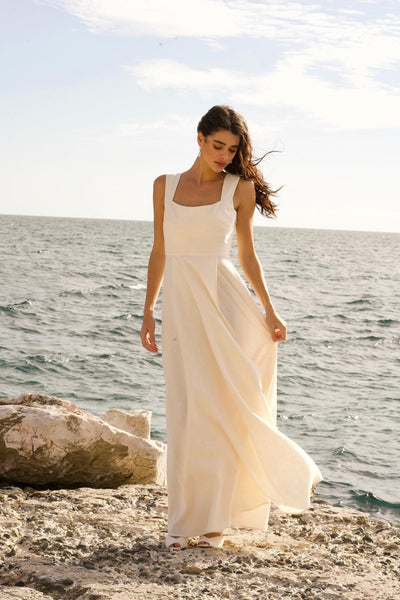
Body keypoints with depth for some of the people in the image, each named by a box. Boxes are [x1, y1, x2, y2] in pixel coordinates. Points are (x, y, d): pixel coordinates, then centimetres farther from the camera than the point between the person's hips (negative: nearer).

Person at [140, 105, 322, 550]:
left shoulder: (239, 188, 3)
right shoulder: (165, 185, 8)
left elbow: (247, 255, 7)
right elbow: (159, 251, 12)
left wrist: (268, 311, 3)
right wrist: (148, 310, 9)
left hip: (223, 301, -2)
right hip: (180, 302, 2)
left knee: (221, 409, -1)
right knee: (183, 411, 2)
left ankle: (214, 518, 10)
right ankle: (181, 520, 11)